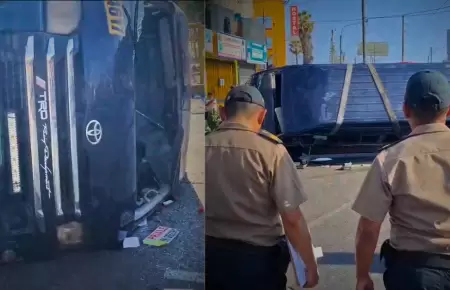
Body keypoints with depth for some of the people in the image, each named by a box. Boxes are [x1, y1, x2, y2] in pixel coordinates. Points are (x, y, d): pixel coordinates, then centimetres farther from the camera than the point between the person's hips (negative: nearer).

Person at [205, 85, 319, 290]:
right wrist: (310, 265, 0)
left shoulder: (203, 147, -8)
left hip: (211, 254, 3)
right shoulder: (270, 150, -16)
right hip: (257, 257, -2)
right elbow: (292, 219, -15)